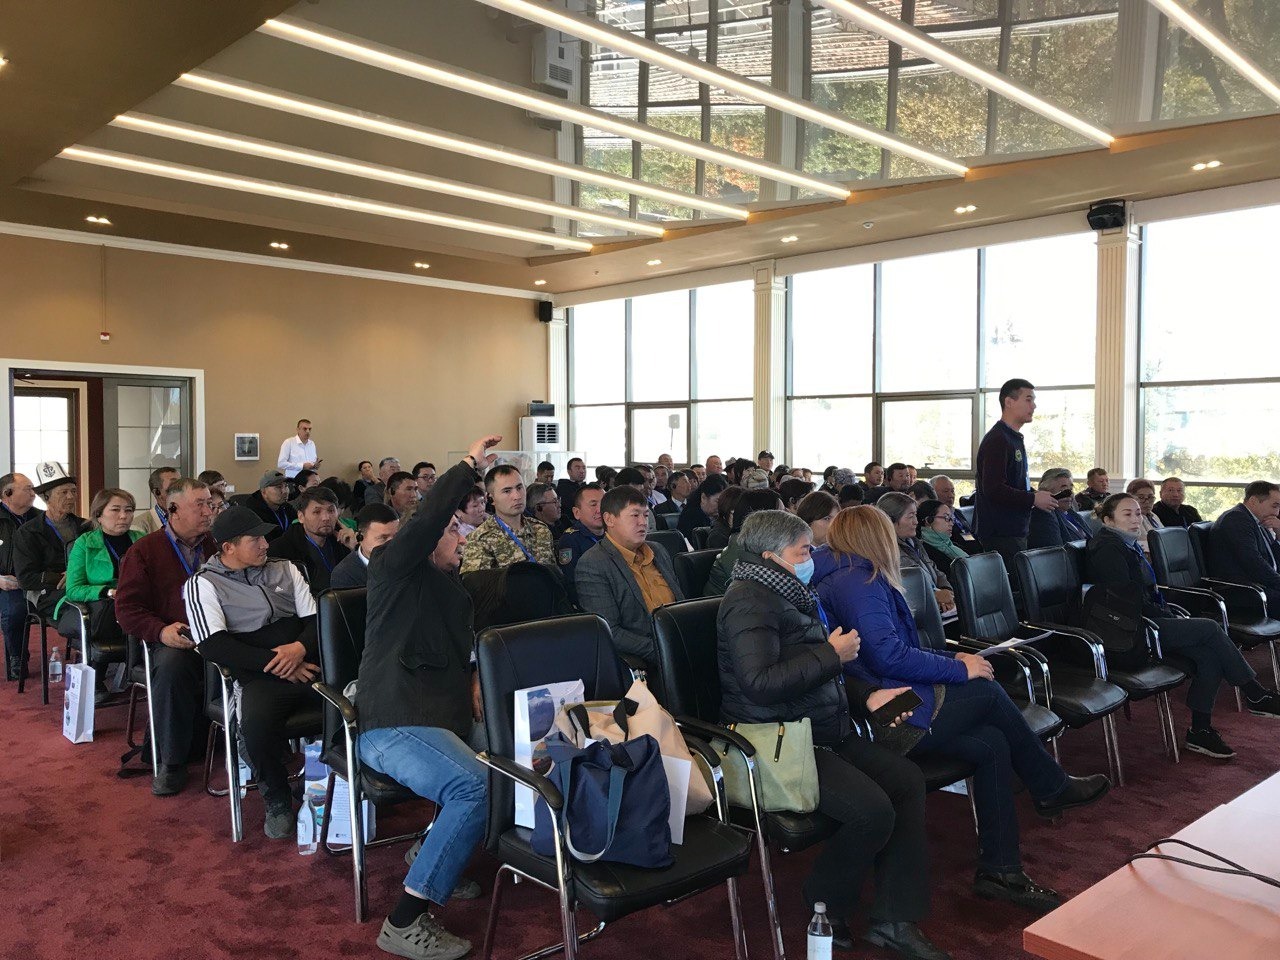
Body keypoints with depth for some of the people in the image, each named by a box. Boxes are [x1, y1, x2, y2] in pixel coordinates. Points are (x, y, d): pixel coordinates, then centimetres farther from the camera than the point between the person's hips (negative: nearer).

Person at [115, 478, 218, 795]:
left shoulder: (216, 547, 17)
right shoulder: (144, 551, 10)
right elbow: (127, 608, 5)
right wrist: (161, 630, -14)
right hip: (170, 640, -2)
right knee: (172, 665, -37)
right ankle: (170, 760, -16)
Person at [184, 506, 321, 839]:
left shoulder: (284, 569, 20)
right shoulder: (203, 584, 6)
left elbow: (315, 618, 14)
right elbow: (213, 646, -7)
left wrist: (301, 647, -9)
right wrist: (275, 663, -12)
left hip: (309, 664, 4)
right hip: (260, 676, -3)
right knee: (256, 723, -38)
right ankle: (277, 800, -8)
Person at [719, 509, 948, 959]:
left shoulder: (790, 596, 18)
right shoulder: (749, 602, -15)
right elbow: (760, 683, -29)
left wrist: (867, 697, 9)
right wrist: (832, 654, -19)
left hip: (825, 733, 11)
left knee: (908, 781, 0)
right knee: (873, 809, -23)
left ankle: (895, 918, 4)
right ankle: (823, 903, 5)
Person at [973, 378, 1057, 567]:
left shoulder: (1015, 439, 20)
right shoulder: (997, 440, -14)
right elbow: (993, 489, -23)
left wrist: (1037, 497, 10)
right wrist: (1033, 499, -16)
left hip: (1015, 530, 10)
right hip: (1000, 534, -10)